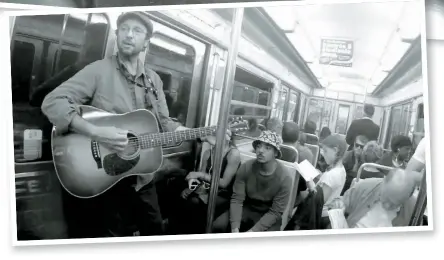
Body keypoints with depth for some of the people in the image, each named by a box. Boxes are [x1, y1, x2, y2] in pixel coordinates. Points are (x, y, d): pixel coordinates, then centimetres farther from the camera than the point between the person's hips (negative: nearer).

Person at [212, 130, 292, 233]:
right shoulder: (246, 167, -13)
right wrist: (235, 228, -28)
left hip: (269, 216, -2)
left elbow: (275, 212, -17)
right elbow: (237, 199, -14)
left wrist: (252, 231, -27)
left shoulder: (284, 177, -20)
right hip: (246, 208, 3)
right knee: (217, 226, -17)